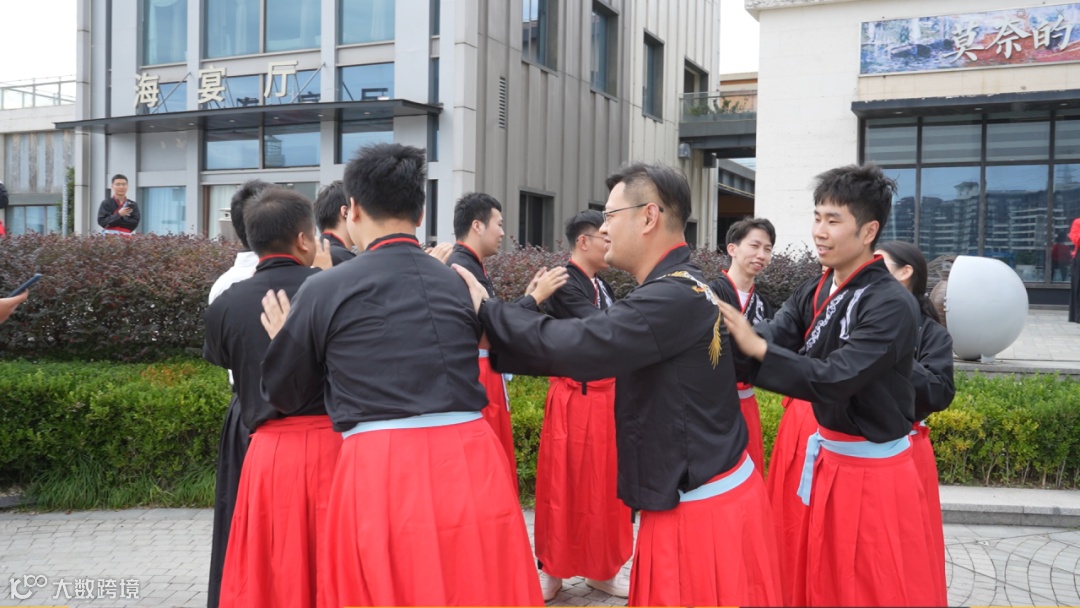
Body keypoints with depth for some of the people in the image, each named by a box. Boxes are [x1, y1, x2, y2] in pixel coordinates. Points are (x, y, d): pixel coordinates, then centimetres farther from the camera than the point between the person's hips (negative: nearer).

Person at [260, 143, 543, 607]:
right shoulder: (463, 284, 9)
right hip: (472, 466, 3)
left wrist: (286, 342, 31)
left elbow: (282, 393, 11)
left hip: (381, 476, -3)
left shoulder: (325, 289, 0)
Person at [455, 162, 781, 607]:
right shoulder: (681, 290, 10)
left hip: (700, 510, -9)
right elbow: (598, 349, 8)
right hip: (697, 498, 9)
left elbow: (577, 346, -29)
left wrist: (486, 309, -15)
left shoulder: (674, 298, -22)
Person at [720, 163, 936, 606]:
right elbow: (767, 341, -11)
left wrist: (757, 348, -33)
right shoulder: (815, 292, 2)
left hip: (873, 472, -7)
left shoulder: (892, 305, -21)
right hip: (827, 458, 7)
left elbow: (833, 379, -29)